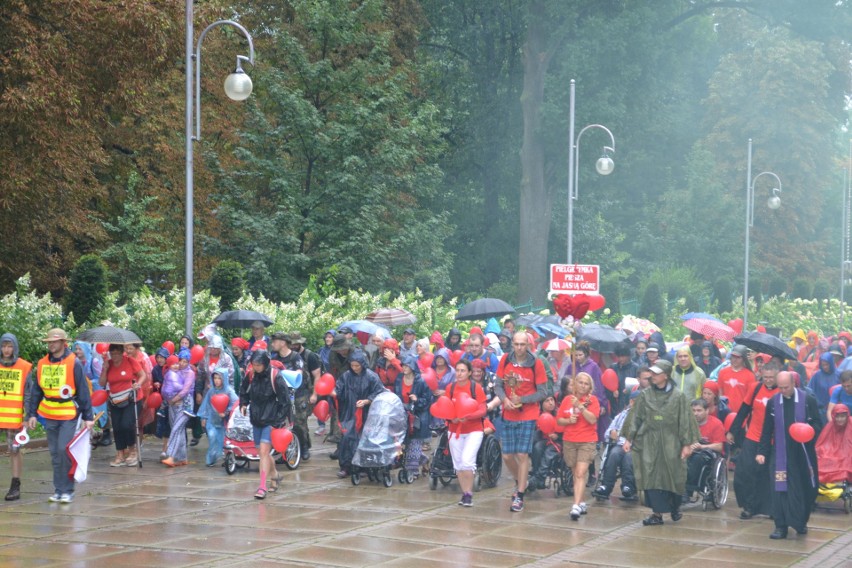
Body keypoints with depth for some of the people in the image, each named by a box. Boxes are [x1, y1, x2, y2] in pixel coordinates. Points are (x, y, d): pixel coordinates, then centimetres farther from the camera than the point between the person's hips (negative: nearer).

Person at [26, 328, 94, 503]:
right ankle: (58, 490, 17)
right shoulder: (42, 364, 7)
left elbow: (83, 391, -6)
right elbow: (36, 391, 13)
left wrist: (88, 416, -8)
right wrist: (32, 414, 8)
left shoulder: (73, 363, -7)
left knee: (64, 451, -11)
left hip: (69, 415, -5)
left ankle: (67, 491, 0)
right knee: (55, 454, 9)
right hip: (49, 415, 5)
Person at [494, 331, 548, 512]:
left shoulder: (536, 364, -8)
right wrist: (504, 399, -14)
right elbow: (498, 385, 5)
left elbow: (543, 392, -5)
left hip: (528, 416, -3)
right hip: (508, 416, 3)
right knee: (507, 456, 6)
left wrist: (522, 399, -15)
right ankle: (520, 482, 35)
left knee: (522, 455, -6)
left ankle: (519, 497, 1)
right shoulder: (505, 360, 0)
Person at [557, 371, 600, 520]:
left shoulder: (592, 400, -1)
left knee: (581, 473, -13)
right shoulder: (567, 399, 7)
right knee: (576, 473, 8)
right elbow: (558, 420, 9)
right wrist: (569, 420, -11)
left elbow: (592, 419, -14)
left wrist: (579, 406, -21)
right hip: (569, 441, 3)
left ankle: (576, 506, -19)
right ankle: (581, 503, 20)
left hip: (587, 442, -3)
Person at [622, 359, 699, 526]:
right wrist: (629, 439, 0)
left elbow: (684, 421, -2)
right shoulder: (645, 395, 4)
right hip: (649, 443, 2)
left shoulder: (678, 396, -2)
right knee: (652, 477, -2)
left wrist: (687, 444, -6)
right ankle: (657, 513, 5)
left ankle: (675, 507, 29)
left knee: (673, 476, 5)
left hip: (671, 444, -2)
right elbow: (636, 418, 6)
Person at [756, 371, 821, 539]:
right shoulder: (772, 402, 3)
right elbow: (767, 430, 7)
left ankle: (801, 522, 27)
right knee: (780, 489, -5)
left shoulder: (808, 400, -3)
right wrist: (762, 452, 3)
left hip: (802, 453, -1)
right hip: (780, 453, 1)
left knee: (805, 488, 7)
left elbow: (818, 424, 0)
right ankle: (781, 526, 0)